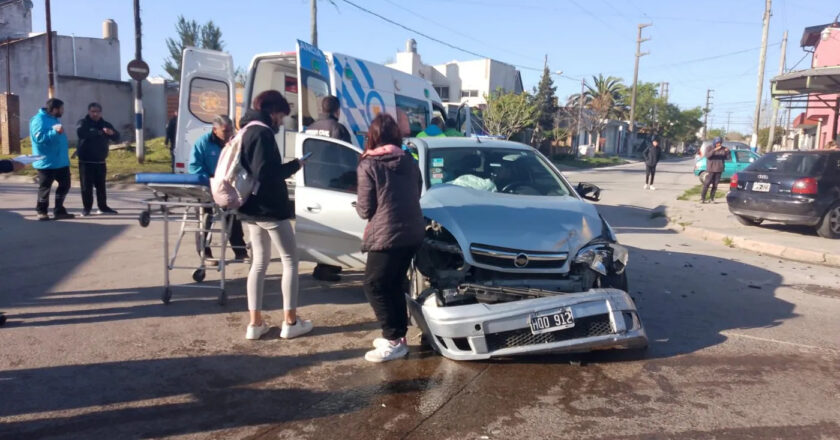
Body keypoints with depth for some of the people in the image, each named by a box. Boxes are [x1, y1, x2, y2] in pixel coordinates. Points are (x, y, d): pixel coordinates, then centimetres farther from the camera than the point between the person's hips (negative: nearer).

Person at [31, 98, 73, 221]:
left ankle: (59, 210, 19)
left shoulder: (55, 119, 14)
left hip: (61, 161, 9)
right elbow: (39, 138, -23)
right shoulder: (39, 119, -13)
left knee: (65, 185, 10)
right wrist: (54, 131, -33)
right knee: (45, 188, 2)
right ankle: (42, 212, 15)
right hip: (46, 162, -9)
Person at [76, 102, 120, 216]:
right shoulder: (83, 123, -2)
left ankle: (103, 207, 16)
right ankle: (86, 208, 6)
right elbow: (81, 133, -23)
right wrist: (99, 132, -31)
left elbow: (117, 138, 2)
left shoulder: (106, 124, 10)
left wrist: (112, 133, -22)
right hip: (86, 161, -3)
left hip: (100, 161, 3)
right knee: (87, 185, -2)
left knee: (101, 185, 9)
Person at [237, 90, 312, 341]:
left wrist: (285, 168, 10)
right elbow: (266, 173, -25)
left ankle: (255, 323, 14)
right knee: (290, 260, 3)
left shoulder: (246, 131, 14)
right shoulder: (262, 133, -16)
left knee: (259, 262, 13)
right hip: (270, 209, -9)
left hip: (252, 208, 9)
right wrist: (293, 166, -11)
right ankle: (290, 322, 7)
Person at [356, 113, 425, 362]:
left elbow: (365, 210, -7)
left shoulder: (368, 165, -8)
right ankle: (397, 335, 25)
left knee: (374, 286, 5)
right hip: (412, 233, 7)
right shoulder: (410, 162, 10)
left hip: (386, 236, -7)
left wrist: (361, 205, 14)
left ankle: (394, 341, 6)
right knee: (393, 285, 19)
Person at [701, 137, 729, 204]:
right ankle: (702, 198, 1)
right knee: (706, 184, -5)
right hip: (710, 170, -3)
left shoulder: (723, 149, 6)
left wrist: (727, 152, -16)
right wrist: (714, 150, -32)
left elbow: (727, 158, 3)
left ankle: (712, 198, 13)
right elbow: (707, 155, -19)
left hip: (719, 170, 3)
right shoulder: (710, 148, -1)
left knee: (715, 185, 5)